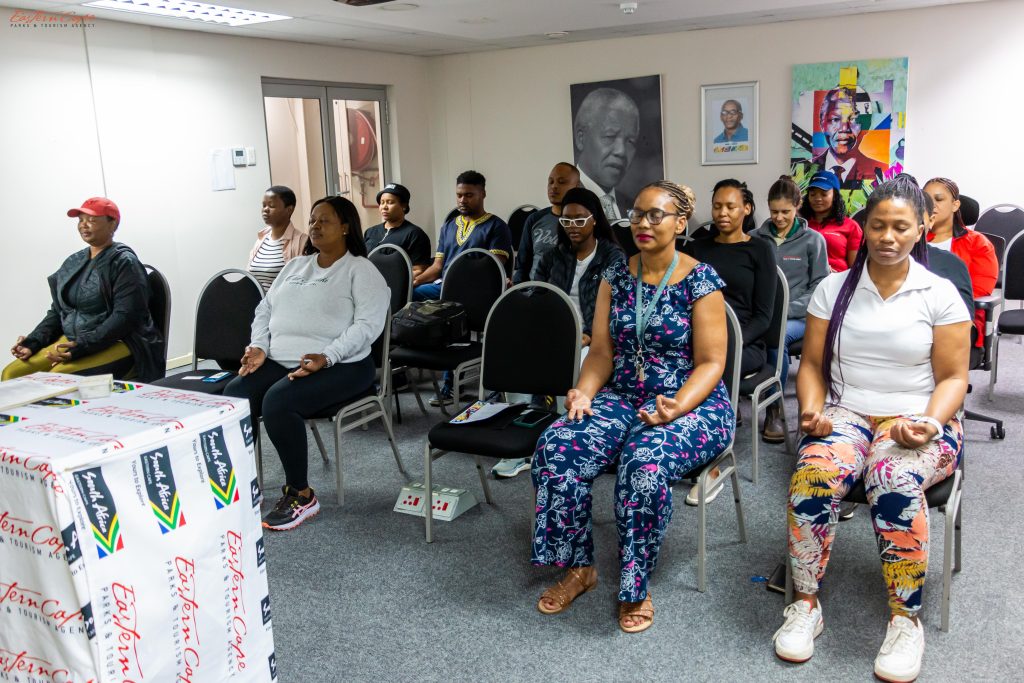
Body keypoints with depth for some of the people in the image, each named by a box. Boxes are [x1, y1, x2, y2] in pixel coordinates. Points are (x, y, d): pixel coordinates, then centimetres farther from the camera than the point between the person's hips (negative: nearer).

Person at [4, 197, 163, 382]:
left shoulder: (124, 263, -7)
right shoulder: (72, 263, 15)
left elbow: (125, 317, -16)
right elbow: (57, 312, 19)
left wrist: (82, 347, -24)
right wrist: (33, 342, 2)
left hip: (119, 344, -7)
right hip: (71, 340, 7)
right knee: (12, 374, -12)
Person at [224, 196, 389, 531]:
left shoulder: (361, 271, 0)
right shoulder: (295, 266, 22)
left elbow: (368, 324, -13)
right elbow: (264, 310, 23)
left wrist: (326, 358, -25)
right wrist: (259, 347, 3)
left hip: (340, 366, -6)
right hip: (278, 362, 7)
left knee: (278, 401, -32)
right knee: (232, 397, -19)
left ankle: (301, 495, -16)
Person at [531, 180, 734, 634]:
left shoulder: (700, 281, -6)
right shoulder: (616, 277, 8)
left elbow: (711, 363, -9)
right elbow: (602, 351, 8)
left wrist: (676, 408, -25)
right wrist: (584, 392, -12)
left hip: (691, 404, -4)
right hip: (623, 398, 5)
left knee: (646, 462, -36)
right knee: (556, 448, -22)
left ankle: (635, 587, -13)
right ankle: (577, 568, -5)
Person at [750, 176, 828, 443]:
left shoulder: (813, 240, 8)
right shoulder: (756, 238, 13)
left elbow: (818, 287, 5)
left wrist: (787, 310, -10)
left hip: (798, 316, -1)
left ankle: (775, 410, -22)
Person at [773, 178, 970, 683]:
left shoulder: (940, 294, 4)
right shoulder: (833, 289, 8)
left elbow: (953, 377, 3)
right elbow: (811, 366, 9)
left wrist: (930, 423, -16)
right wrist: (812, 411, -10)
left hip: (918, 421, -1)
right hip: (845, 414, 2)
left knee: (895, 482, -36)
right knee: (812, 475, -32)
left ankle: (906, 620, -18)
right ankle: (805, 605, -15)